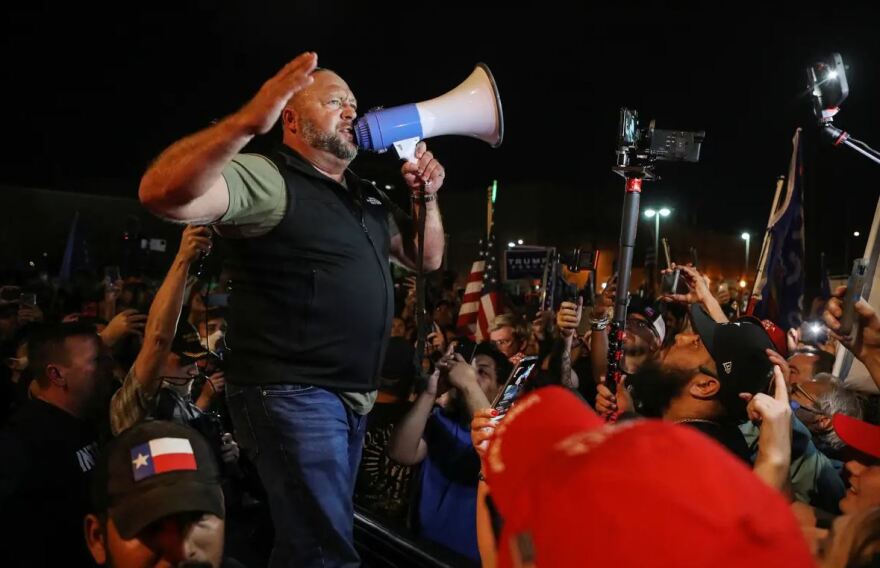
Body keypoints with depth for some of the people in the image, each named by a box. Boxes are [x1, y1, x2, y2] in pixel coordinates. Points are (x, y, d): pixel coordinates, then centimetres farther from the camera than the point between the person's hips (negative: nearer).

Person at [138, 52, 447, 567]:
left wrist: (427, 198, 6)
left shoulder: (370, 199, 16)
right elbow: (164, 195, -27)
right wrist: (248, 123, -39)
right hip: (292, 394, -8)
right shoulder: (266, 178, -10)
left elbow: (427, 258, 22)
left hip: (353, 398, 9)